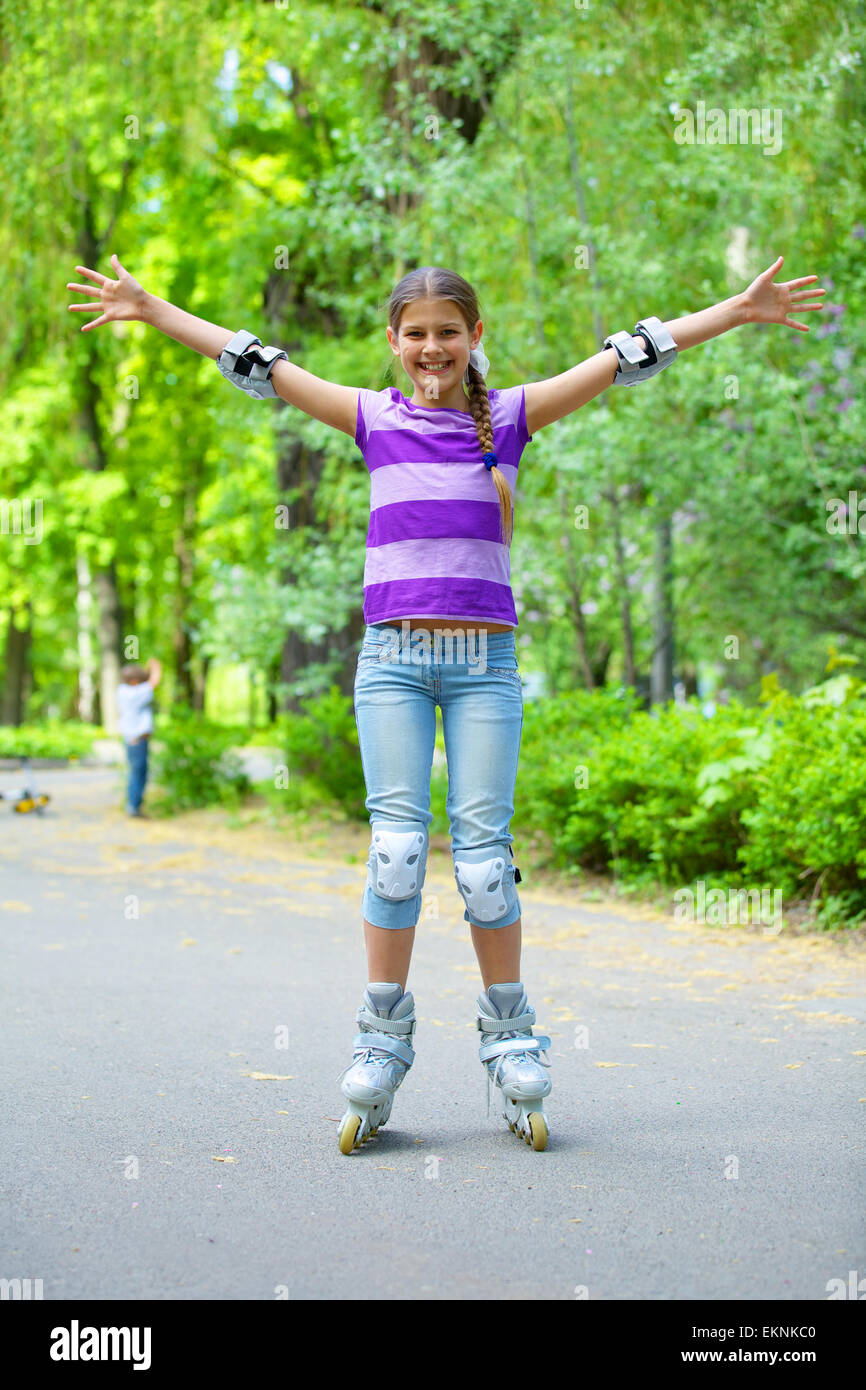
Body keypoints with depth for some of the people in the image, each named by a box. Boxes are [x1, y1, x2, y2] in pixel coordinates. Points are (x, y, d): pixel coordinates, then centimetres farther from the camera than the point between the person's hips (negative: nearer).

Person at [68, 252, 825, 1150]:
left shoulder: (510, 415, 8)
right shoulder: (374, 419, 10)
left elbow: (622, 360, 4)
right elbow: (254, 365, 11)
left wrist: (738, 310, 2)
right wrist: (149, 308, 11)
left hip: (484, 661, 0)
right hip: (392, 660, 0)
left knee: (482, 846, -2)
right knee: (396, 846, -5)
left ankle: (509, 1036, 10)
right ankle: (382, 1038, 4)